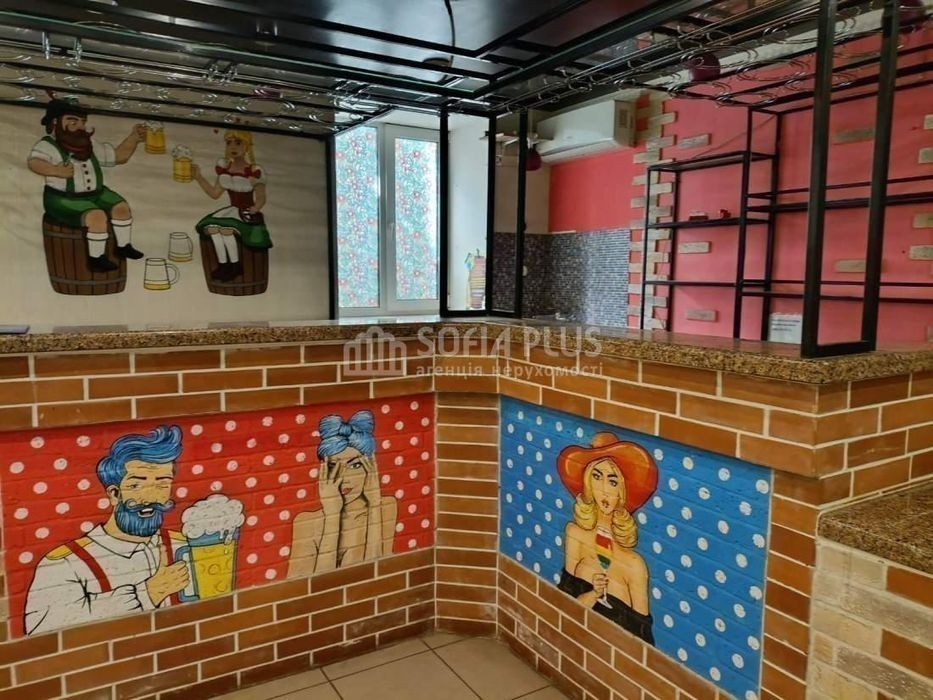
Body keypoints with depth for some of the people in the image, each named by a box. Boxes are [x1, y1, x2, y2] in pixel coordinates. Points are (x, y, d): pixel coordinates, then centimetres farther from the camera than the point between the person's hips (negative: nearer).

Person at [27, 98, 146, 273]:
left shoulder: (90, 144, 8)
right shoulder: (48, 145, -14)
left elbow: (119, 156, 12)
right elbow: (33, 162, -33)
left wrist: (134, 138, -2)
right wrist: (56, 171, -53)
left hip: (95, 194, 8)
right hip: (64, 199, -8)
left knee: (121, 207, -7)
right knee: (97, 216, -28)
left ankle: (123, 246, 7)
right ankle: (95, 258, -18)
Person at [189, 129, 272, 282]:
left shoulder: (254, 172, -13)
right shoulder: (223, 168, 6)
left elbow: (261, 199, -9)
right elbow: (215, 193, 12)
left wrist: (252, 211, -27)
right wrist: (198, 177, 6)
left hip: (248, 213, -6)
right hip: (233, 210, 6)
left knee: (225, 227, -31)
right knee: (211, 225, -23)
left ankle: (236, 265, -12)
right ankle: (223, 264, -12)